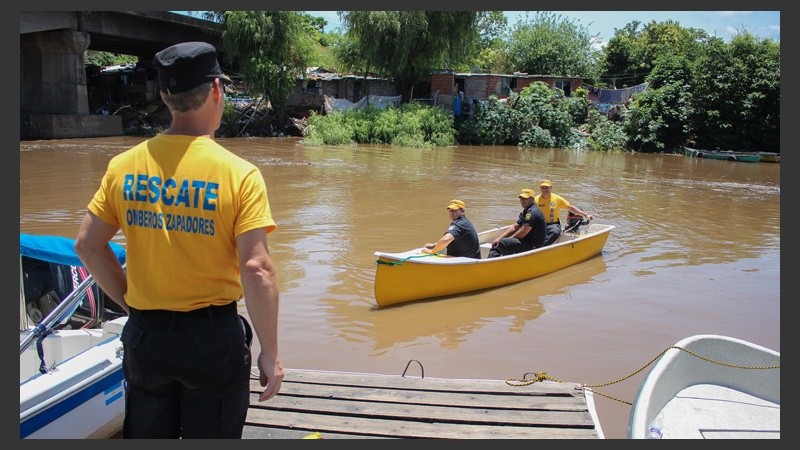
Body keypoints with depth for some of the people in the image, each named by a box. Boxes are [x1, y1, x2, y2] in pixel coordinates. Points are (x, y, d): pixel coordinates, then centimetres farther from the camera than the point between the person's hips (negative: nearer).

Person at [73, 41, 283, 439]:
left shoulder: (124, 166, -3)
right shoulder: (239, 173, -16)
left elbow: (87, 245, 3)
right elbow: (256, 270, -20)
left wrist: (130, 301, 13)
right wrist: (270, 354, -12)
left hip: (144, 336, 4)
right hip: (212, 338, -3)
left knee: (147, 434, 21)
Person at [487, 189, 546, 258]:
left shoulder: (532, 212, -19)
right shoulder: (526, 211, 15)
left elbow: (522, 233, -22)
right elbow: (514, 227, 14)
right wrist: (499, 238, 2)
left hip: (532, 246, -11)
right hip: (527, 242, 11)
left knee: (502, 243, -24)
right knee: (496, 244, 9)